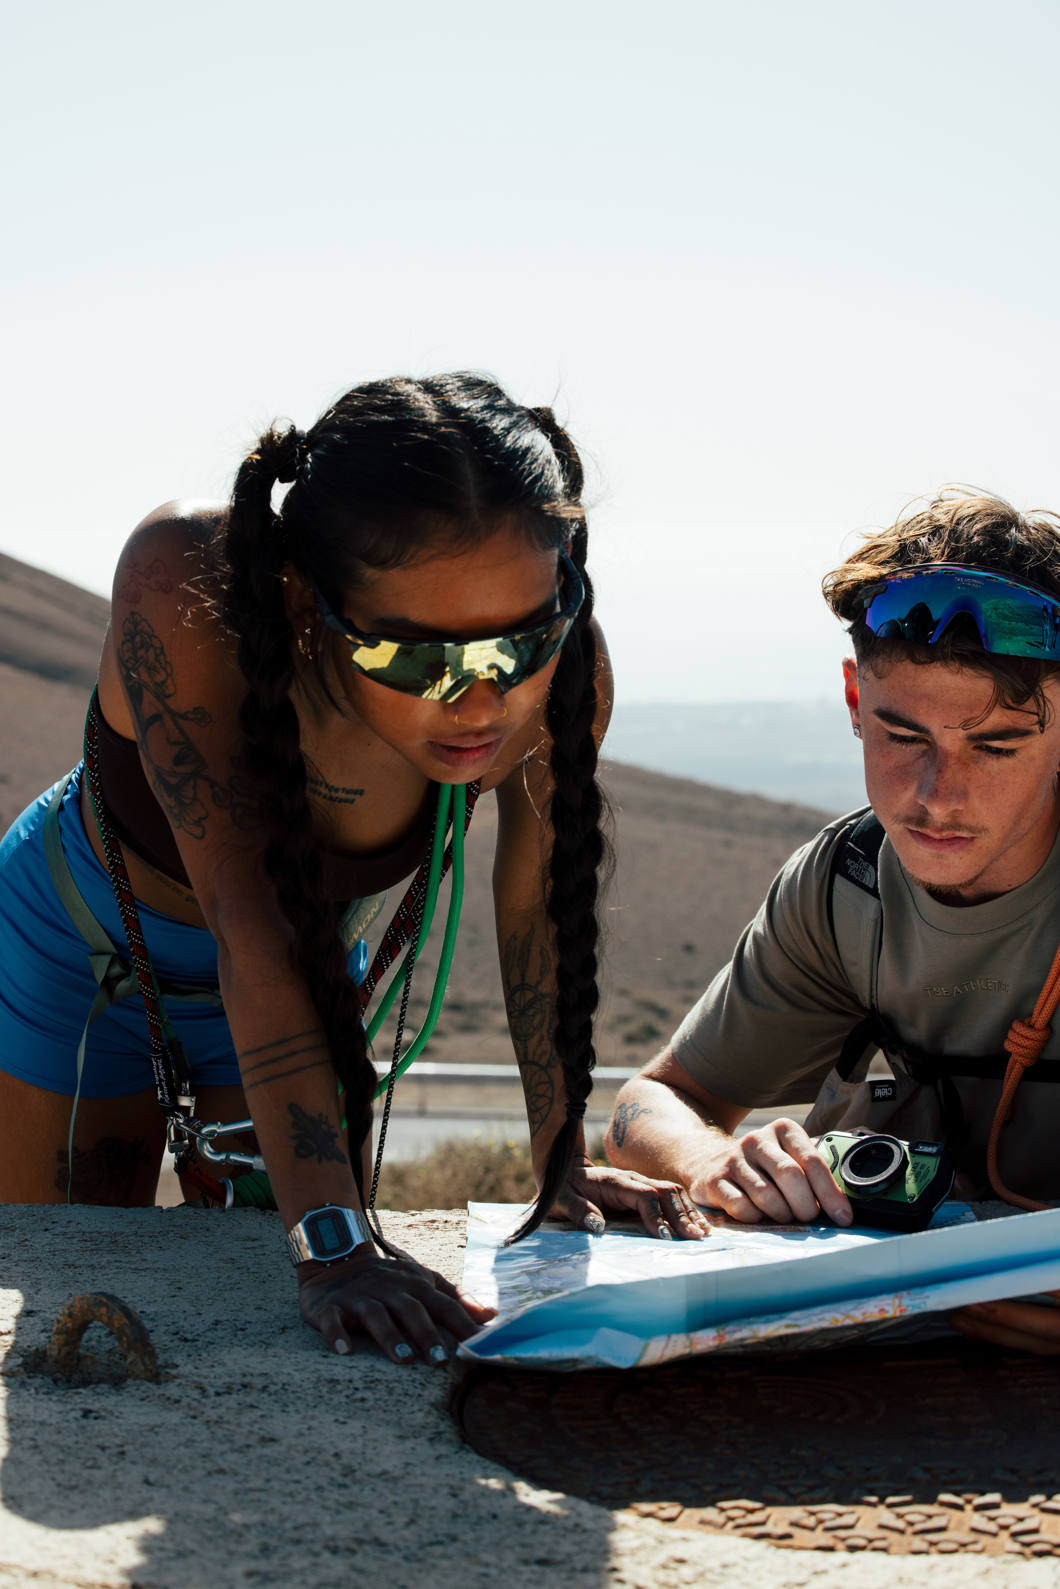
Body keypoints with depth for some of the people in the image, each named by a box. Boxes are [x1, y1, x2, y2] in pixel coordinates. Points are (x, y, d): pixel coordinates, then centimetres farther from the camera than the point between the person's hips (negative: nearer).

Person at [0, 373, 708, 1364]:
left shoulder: (563, 674, -32)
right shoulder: (185, 589, -42)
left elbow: (537, 910, -15)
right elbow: (245, 916, -45)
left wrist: (561, 1161, -17)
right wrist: (332, 1245, -50)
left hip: (304, 967, 2)